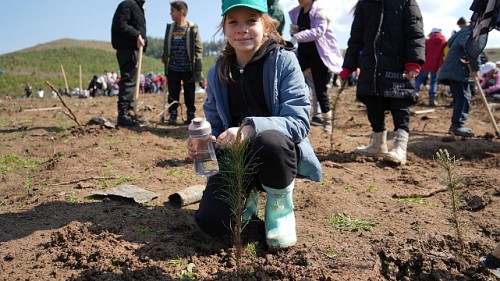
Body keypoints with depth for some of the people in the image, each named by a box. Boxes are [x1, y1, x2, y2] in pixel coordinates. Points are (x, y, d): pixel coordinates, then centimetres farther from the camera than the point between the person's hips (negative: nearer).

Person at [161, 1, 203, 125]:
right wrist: (164, 58, 11)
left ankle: (191, 114, 17)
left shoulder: (192, 28, -3)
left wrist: (197, 67, -9)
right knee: (173, 93, 6)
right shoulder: (170, 28, 10)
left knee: (189, 93, 5)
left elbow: (198, 48, -4)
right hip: (172, 68, 4)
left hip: (188, 68, -3)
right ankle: (173, 114, 16)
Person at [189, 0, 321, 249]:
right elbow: (215, 126, 7)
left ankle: (280, 205, -7)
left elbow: (299, 121, -20)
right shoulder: (217, 72, 2)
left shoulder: (284, 62, -11)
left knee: (270, 140, -40)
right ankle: (247, 195, 20)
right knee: (211, 221, -17)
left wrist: (251, 128, -35)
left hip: (279, 151, -3)